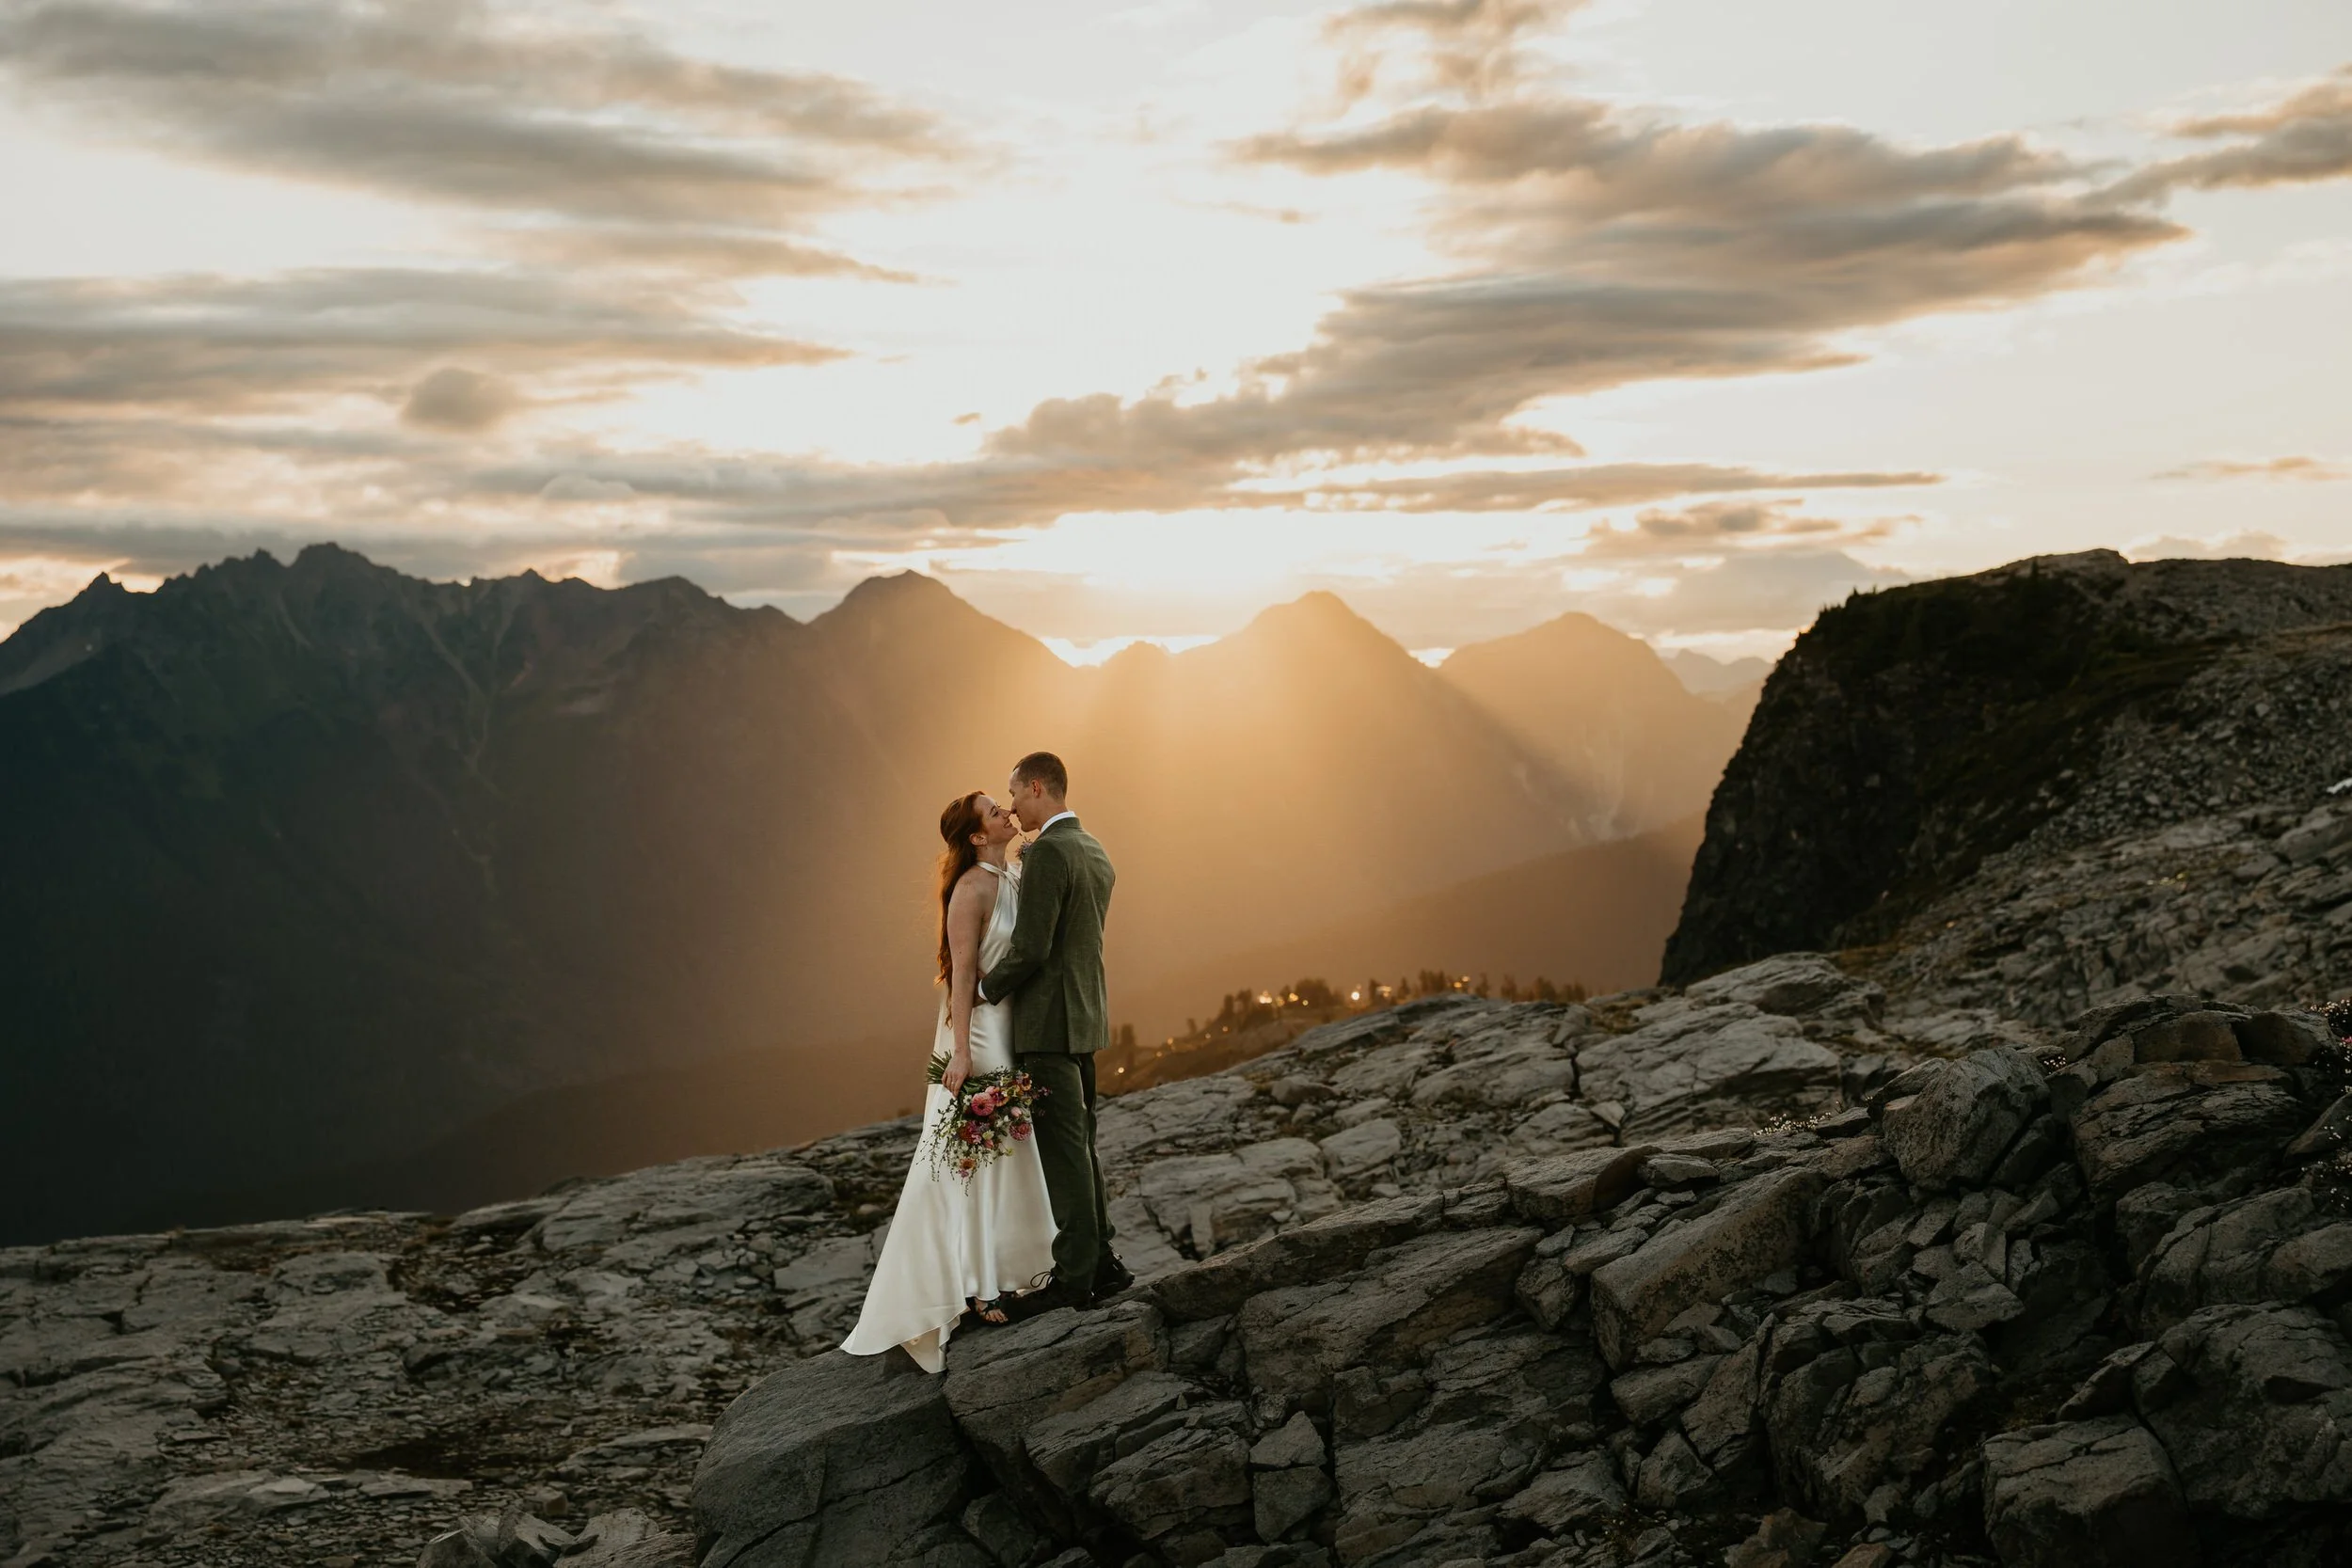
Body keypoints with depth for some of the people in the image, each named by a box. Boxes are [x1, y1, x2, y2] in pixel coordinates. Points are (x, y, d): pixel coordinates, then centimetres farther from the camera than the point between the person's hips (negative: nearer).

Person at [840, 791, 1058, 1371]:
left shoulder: (1010, 882, 11)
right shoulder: (971, 888, -15)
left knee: (1006, 1148, 14)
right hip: (978, 1026, -9)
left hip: (1013, 1028, 9)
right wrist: (961, 1052, -21)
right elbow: (962, 971, -18)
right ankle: (973, 1287, 2)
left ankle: (997, 1275, 24)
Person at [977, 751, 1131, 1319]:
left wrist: (984, 988, -7)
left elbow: (1031, 948, -21)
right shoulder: (1096, 853, 14)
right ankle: (1100, 1262, 18)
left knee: (1063, 1150, -5)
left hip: (1049, 1019, -10)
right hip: (1084, 1016, 10)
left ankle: (1074, 1276, -1)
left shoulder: (1048, 851, -17)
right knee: (1078, 1145, 14)